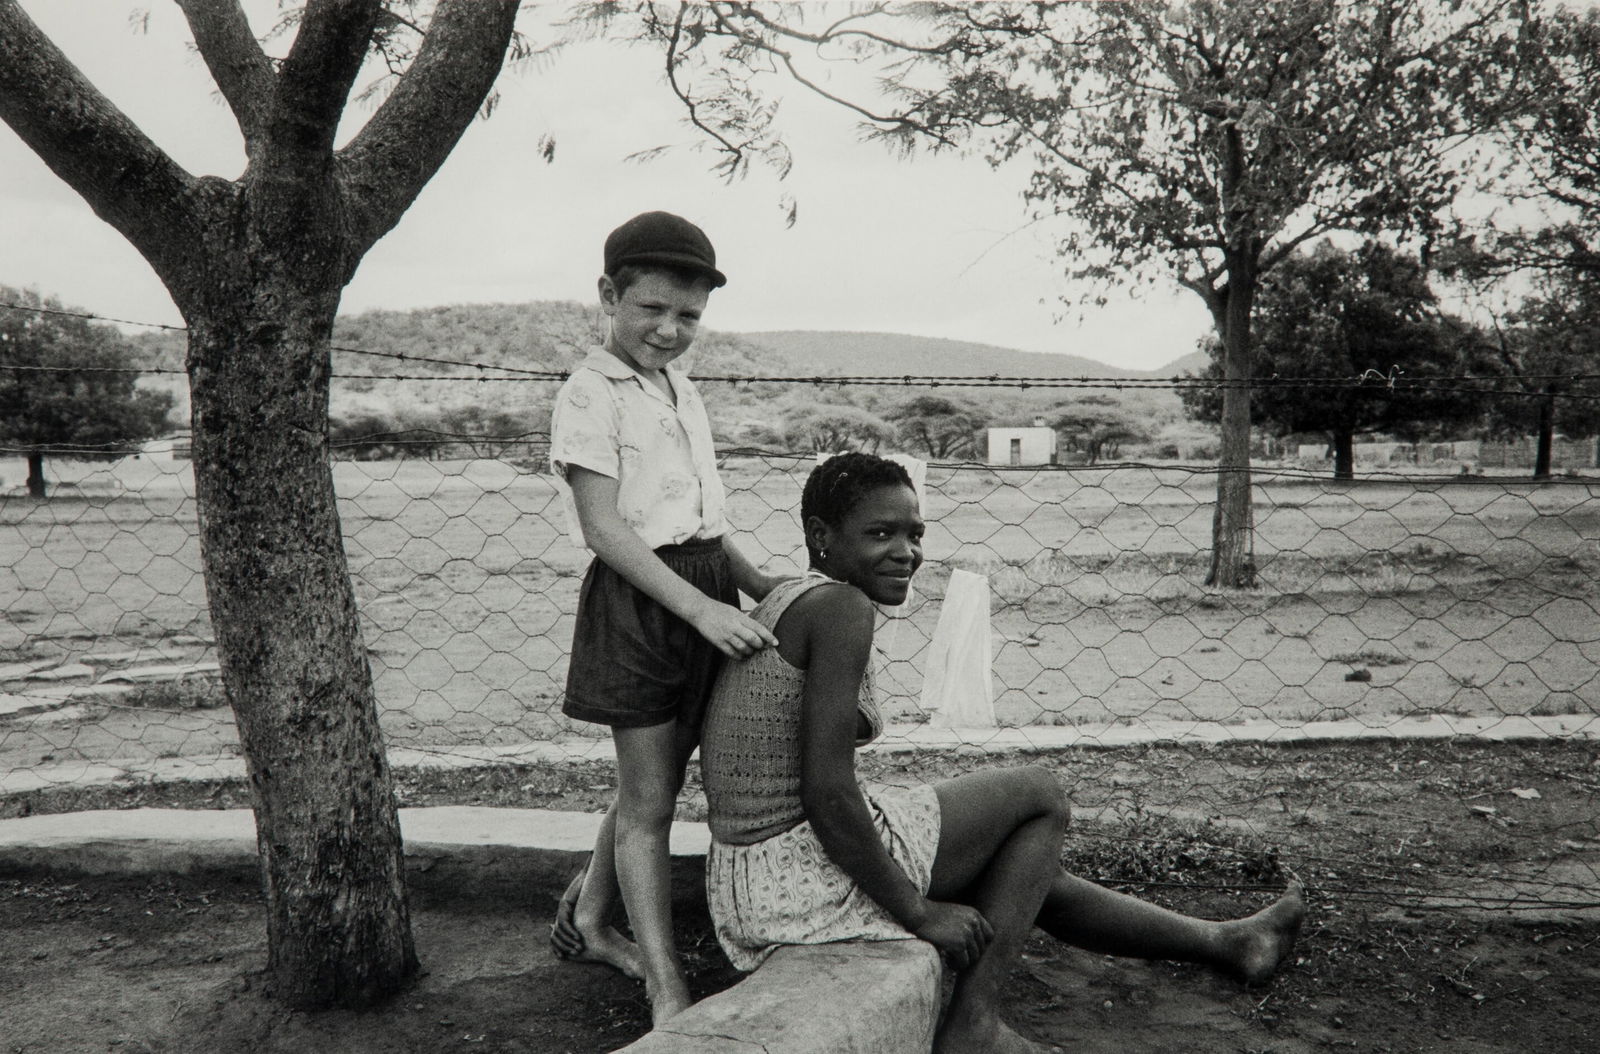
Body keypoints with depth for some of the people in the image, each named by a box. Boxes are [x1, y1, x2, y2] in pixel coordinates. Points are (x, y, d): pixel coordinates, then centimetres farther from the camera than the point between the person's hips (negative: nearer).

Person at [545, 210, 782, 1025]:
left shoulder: (683, 393, 15)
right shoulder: (590, 394, -10)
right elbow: (605, 529, -18)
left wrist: (758, 584, 6)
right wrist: (700, 607, -25)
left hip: (703, 595, 8)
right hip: (636, 601, -8)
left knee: (656, 783, 18)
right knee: (647, 800, 0)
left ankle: (586, 921, 39)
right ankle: (668, 993, 10)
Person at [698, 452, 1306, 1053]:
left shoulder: (782, 605, 14)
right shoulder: (840, 607, -16)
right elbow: (826, 793, -24)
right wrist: (918, 911, -12)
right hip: (805, 873, -10)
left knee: (1028, 869, 22)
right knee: (1040, 794, 6)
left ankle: (1223, 943, 38)